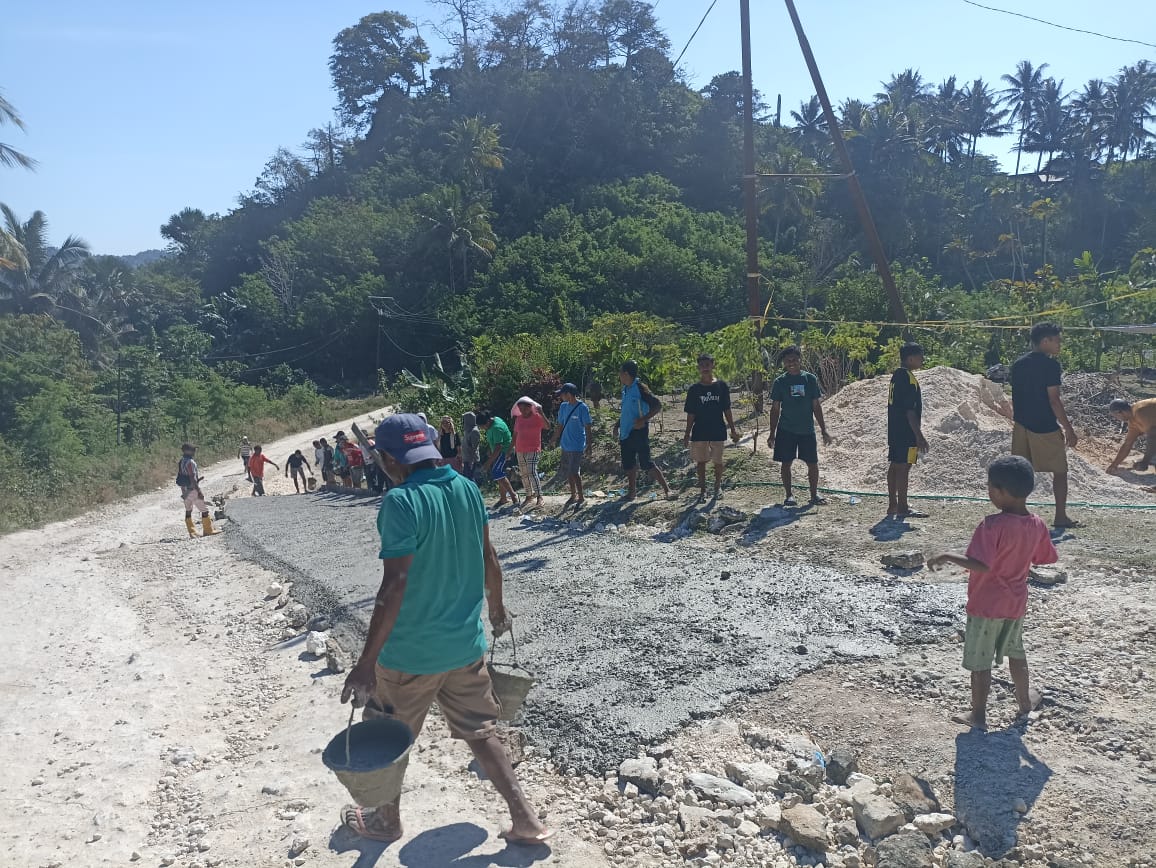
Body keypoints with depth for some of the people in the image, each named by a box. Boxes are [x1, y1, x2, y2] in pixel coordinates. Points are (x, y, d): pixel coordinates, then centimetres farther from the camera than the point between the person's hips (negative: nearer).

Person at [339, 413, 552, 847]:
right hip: (465, 643, 6)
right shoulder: (468, 489, -2)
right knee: (479, 731, 19)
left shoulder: (400, 502, -22)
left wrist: (366, 662, -23)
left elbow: (394, 587, -26)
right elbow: (489, 560, 7)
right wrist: (497, 609, 23)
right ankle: (526, 820, 21)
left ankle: (386, 819, 40)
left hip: (410, 651, -5)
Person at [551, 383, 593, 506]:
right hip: (565, 445, 7)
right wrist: (556, 440, 16)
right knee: (568, 472, 12)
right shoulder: (563, 407, 7)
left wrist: (589, 445, -11)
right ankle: (573, 495, 25)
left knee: (574, 472, -10)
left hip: (577, 446, -7)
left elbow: (588, 427, -10)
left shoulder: (582, 408, -13)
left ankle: (581, 497, 3)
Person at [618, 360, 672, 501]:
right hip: (626, 433, 8)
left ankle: (666, 489, 2)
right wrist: (619, 424, 19)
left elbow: (657, 406, -16)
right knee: (628, 465, 11)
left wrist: (643, 420, -23)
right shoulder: (625, 389, 12)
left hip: (638, 432, -8)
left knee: (646, 464, -7)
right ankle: (631, 492, 20)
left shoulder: (639, 388, -12)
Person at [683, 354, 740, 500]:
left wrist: (733, 430, 2)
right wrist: (687, 434, 2)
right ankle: (703, 489, 18)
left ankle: (718, 486, 27)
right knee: (701, 461, 6)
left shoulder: (722, 386, 0)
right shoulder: (694, 389, 0)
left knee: (717, 461, 7)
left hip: (718, 431, 0)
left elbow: (727, 410, 4)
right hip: (699, 432, 0)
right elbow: (691, 414, 4)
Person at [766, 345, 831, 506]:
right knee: (786, 463, 4)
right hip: (786, 429, -1)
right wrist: (772, 434, 0)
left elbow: (816, 406, 5)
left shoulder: (810, 379, 1)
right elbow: (775, 409, 3)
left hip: (807, 429, 1)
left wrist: (824, 431, 2)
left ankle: (814, 494, 18)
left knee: (812, 463, 3)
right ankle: (789, 495, 17)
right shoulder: (780, 382, -1)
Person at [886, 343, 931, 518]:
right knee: (904, 467, -7)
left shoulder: (896, 375, 14)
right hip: (906, 431, -10)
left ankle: (893, 505, 16)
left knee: (894, 465, 11)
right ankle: (902, 508, -4)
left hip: (894, 430, 10)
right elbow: (910, 410, -20)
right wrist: (919, 435, -18)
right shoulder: (908, 377, -15)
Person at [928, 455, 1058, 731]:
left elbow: (981, 564, -36)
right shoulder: (1037, 525, -5)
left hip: (986, 605, -7)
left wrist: (947, 557, -27)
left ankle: (978, 715, 16)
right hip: (1016, 603, 7)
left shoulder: (993, 526, -26)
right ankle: (1025, 700, 43)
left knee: (979, 661, 7)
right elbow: (1045, 558, 11)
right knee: (1016, 652, 27)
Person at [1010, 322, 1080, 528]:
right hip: (1045, 427, -7)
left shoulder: (1019, 363, 9)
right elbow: (1053, 400, -16)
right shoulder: (1050, 365, -12)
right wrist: (1068, 429, -10)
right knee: (1060, 471, 5)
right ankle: (1061, 516, 6)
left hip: (1021, 425, 7)